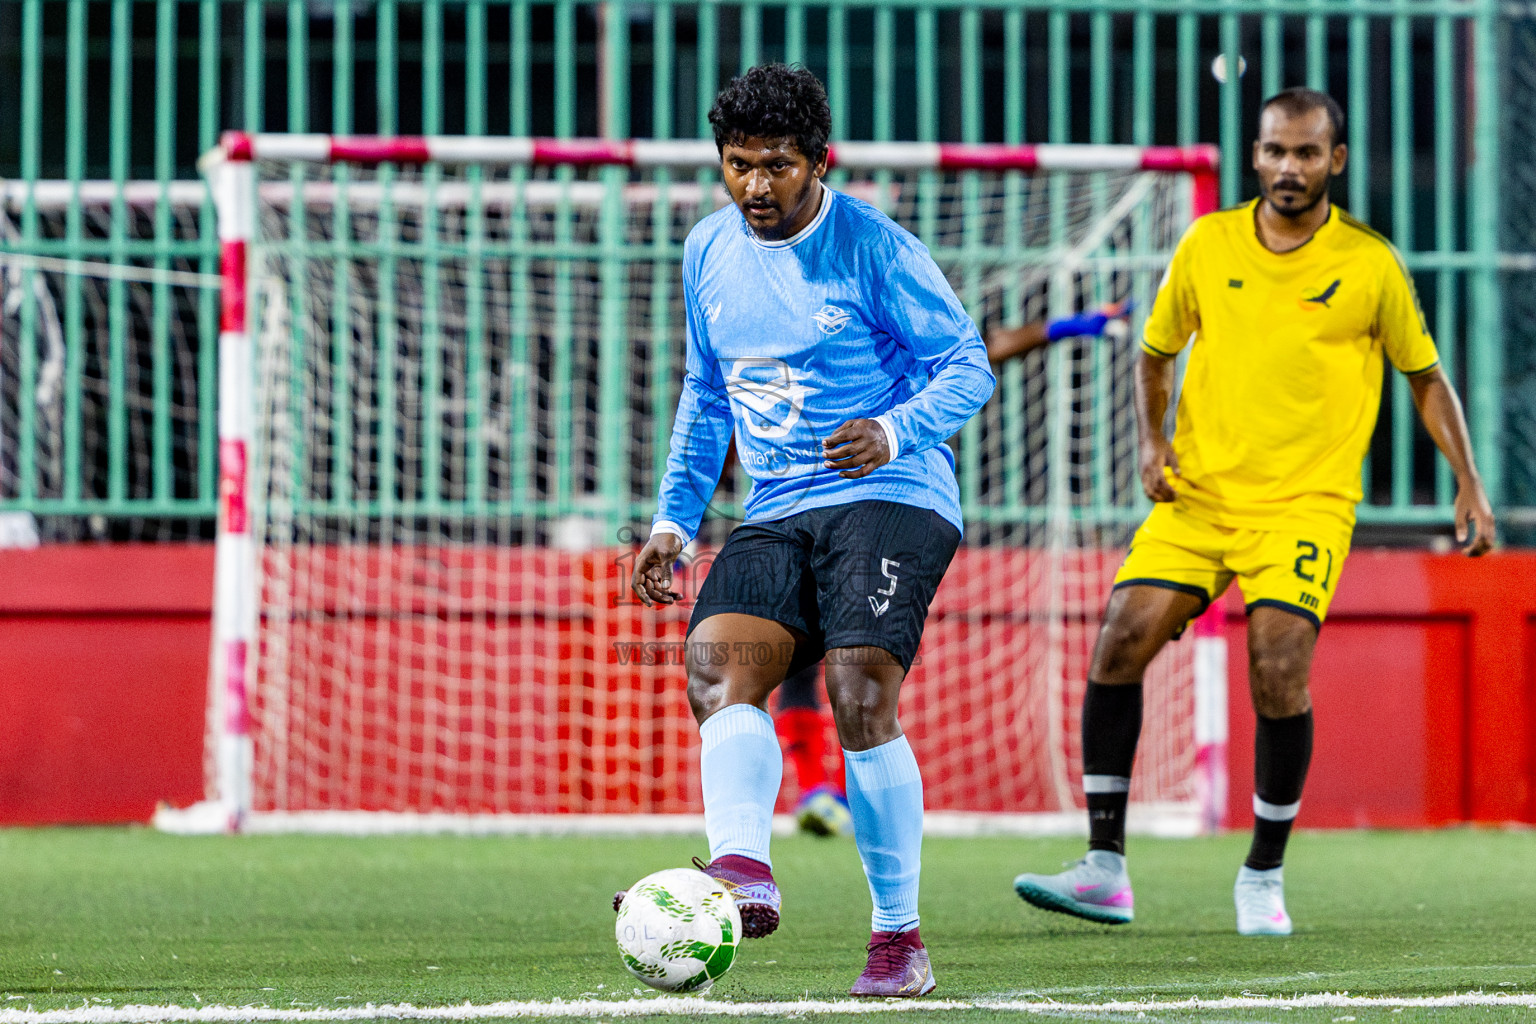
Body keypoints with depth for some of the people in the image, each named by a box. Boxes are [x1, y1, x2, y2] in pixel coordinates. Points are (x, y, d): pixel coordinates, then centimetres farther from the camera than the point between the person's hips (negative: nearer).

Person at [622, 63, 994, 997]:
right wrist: (674, 518, 19)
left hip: (891, 501, -6)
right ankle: (743, 871, -39)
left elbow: (969, 365, -6)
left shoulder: (874, 247, -7)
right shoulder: (709, 253, 12)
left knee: (861, 699, -19)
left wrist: (894, 432, -24)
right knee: (717, 661, -21)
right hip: (778, 514, 6)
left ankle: (899, 938, -9)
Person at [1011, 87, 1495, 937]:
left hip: (1307, 502, -3)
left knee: (1278, 669, -19)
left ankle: (1264, 876, 2)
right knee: (1121, 638, -13)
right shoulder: (1208, 245, 3)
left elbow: (1426, 376, 9)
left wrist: (1468, 485, 4)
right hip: (1197, 492, 3)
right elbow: (1155, 352, 17)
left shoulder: (1368, 263, -3)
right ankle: (1105, 871, -5)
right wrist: (1151, 442, 0)